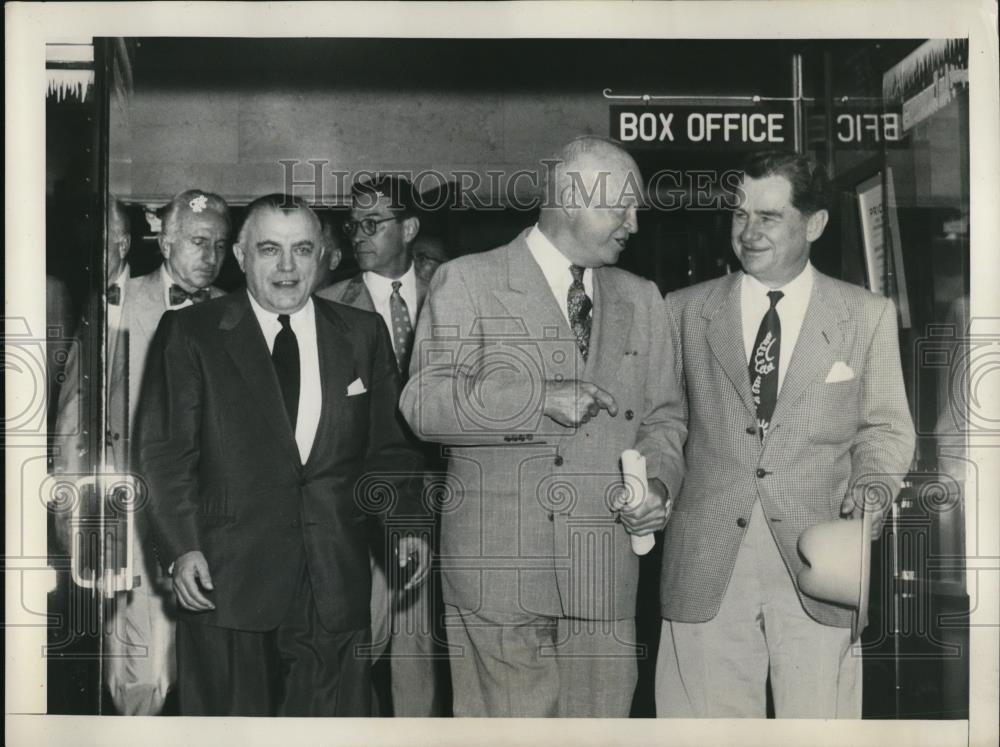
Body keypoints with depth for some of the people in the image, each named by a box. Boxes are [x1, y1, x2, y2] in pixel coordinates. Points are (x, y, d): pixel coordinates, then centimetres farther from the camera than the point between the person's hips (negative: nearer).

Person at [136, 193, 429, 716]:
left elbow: (386, 446, 13)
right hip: (227, 578, -2)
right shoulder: (190, 334, 2)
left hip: (336, 581, 2)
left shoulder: (364, 334, 10)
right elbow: (165, 451, -1)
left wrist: (405, 523, 0)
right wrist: (181, 548, -11)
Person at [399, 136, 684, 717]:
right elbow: (424, 405, -8)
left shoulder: (641, 300, 17)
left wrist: (657, 481, -2)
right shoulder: (467, 282, 1)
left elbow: (660, 417, 19)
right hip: (498, 566, -4)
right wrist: (542, 398, -18)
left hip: (605, 572, 4)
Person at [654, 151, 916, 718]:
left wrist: (876, 484, -8)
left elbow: (885, 426, 11)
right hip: (706, 565, 1)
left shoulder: (868, 315, 8)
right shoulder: (686, 310, 10)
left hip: (818, 565, 0)